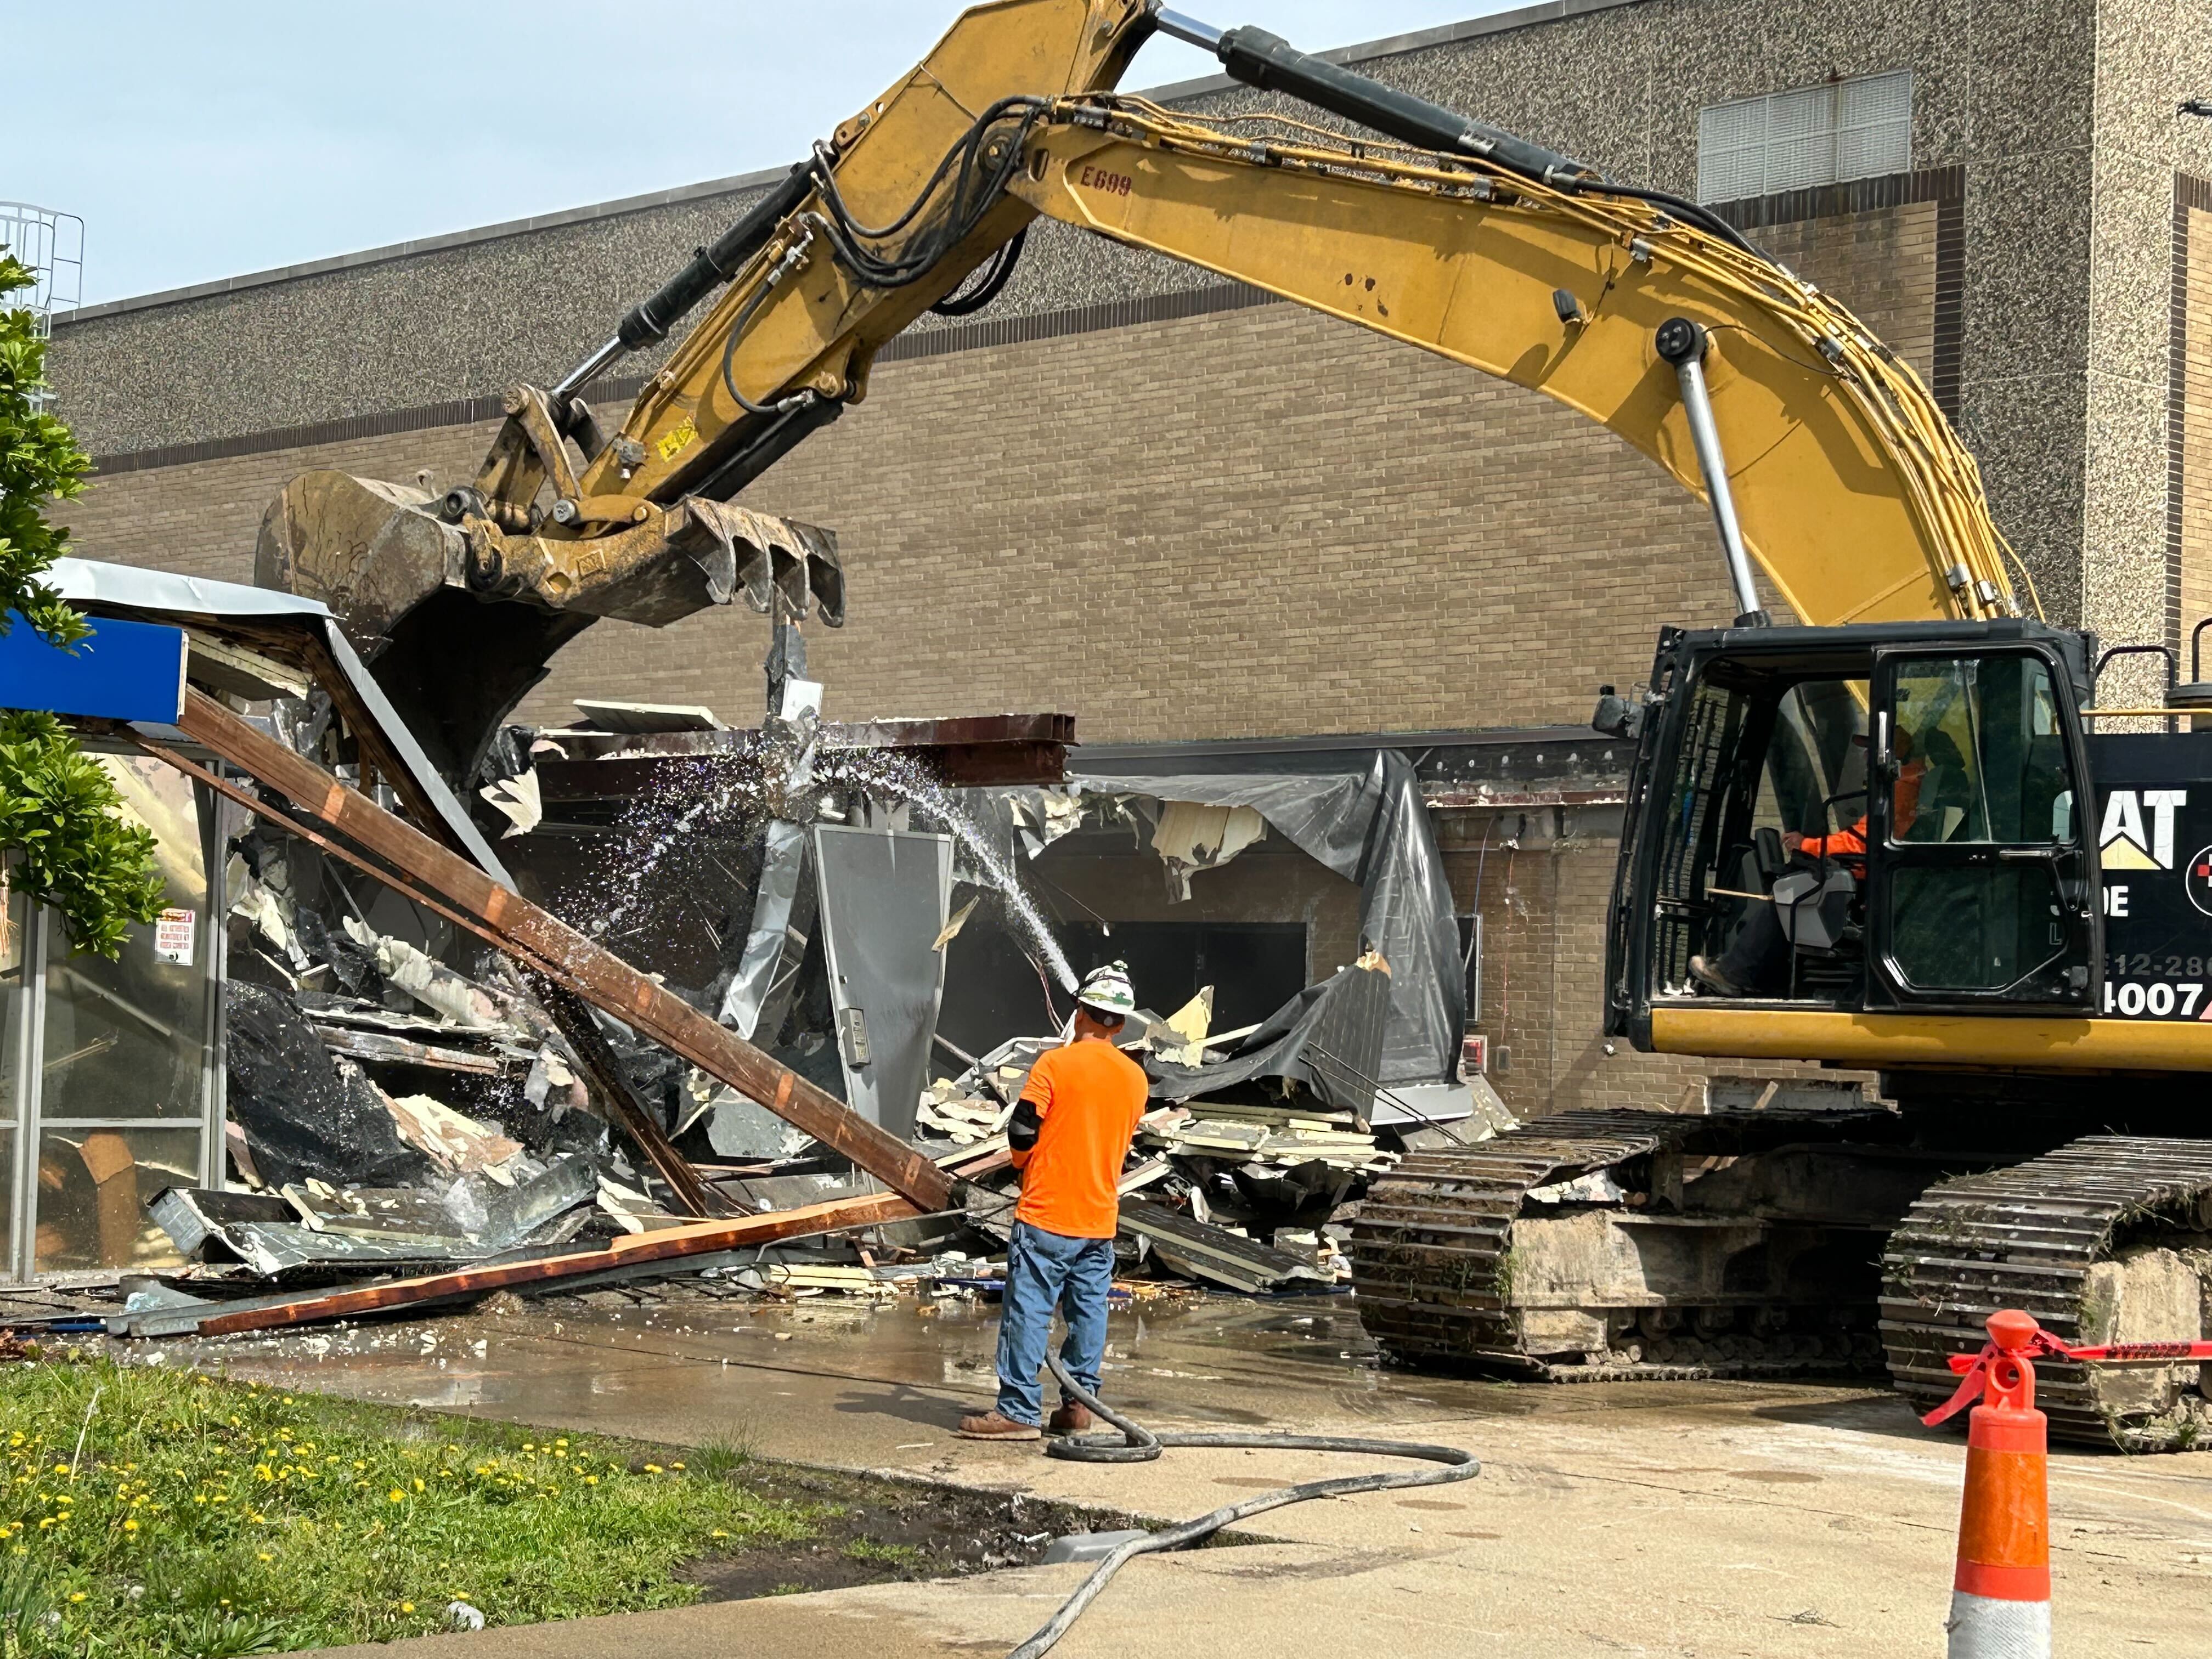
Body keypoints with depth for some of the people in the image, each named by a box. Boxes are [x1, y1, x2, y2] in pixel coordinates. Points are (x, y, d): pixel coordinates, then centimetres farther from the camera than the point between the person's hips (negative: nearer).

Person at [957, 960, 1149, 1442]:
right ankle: (1078, 1406, 14)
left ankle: (1018, 1410, -3)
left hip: (1047, 1213, -5)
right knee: (1088, 1311, 11)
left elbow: (1022, 1132, -9)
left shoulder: (1056, 1063, -10)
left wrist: (1026, 1165, 11)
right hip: (1101, 1218, 5)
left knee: (1028, 1312, -3)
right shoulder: (1136, 1079, 6)